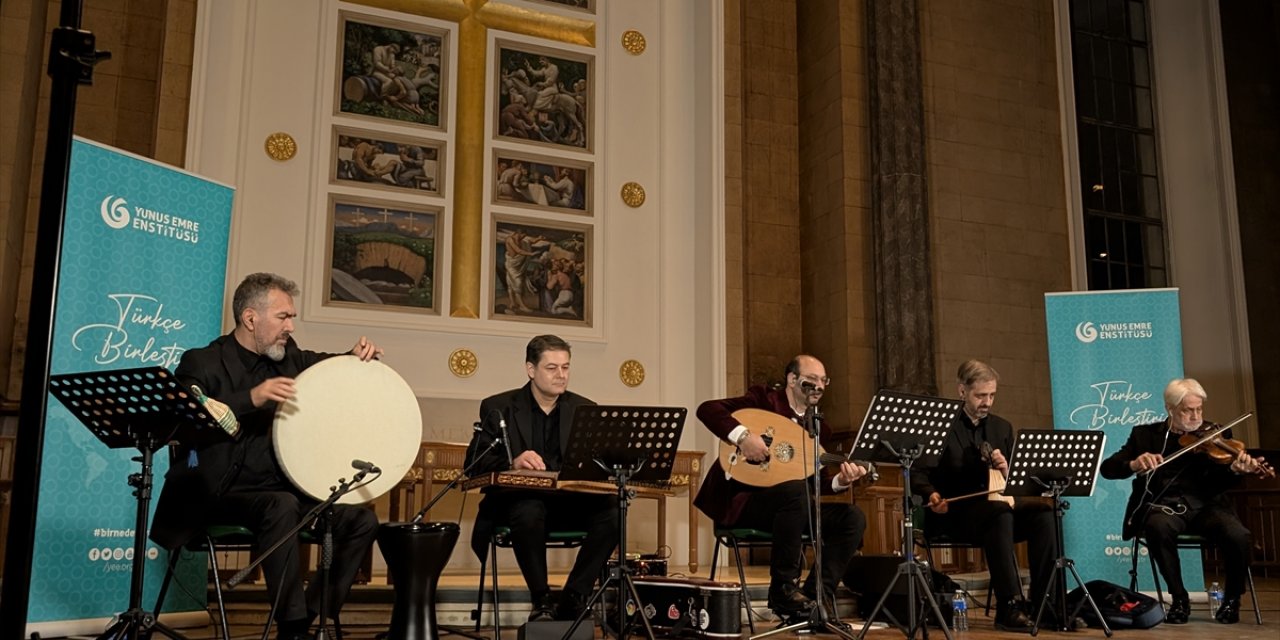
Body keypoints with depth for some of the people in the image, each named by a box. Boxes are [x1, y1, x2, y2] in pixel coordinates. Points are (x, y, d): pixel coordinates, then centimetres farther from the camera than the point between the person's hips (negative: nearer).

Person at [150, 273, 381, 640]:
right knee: (282, 505, -36)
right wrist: (251, 398, -38)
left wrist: (356, 358, -2)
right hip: (220, 494, -7)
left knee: (362, 521, -5)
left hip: (282, 489, 7)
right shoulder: (203, 364, -10)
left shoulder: (288, 357, 8)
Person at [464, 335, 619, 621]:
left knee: (611, 512, -27)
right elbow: (474, 463, -6)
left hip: (569, 500, 3)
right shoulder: (498, 408, 3)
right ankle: (542, 601, -18)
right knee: (529, 512, -38)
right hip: (517, 498, -3)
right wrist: (512, 463, -27)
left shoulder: (585, 409, 11)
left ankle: (572, 601, -15)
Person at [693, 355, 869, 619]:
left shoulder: (818, 427, 13)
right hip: (741, 501, -7)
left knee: (853, 517, -11)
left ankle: (815, 598, -12)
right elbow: (707, 409, -15)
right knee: (795, 488, -36)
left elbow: (818, 481, 8)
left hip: (790, 505, 7)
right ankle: (783, 589, -24)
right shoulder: (763, 399, -4)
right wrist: (743, 435, -29)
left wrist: (841, 481, -14)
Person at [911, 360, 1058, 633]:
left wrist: (1006, 471, -10)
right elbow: (918, 473, -4)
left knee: (1042, 513, -23)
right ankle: (1009, 606, -32)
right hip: (953, 511, -5)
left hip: (995, 506, 5)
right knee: (1000, 513, -35)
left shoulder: (1002, 428, 15)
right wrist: (933, 495, -24)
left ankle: (1042, 602, -19)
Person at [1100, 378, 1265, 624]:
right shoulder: (1146, 434, 8)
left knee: (1239, 537, -29)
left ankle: (1232, 598, 0)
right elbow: (1107, 468, 0)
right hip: (1164, 506, -1)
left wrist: (1235, 470, -27)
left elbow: (1219, 483, -4)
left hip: (1206, 505, 1)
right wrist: (1134, 464, -22)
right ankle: (1179, 598, -15)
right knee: (1158, 527, -36)